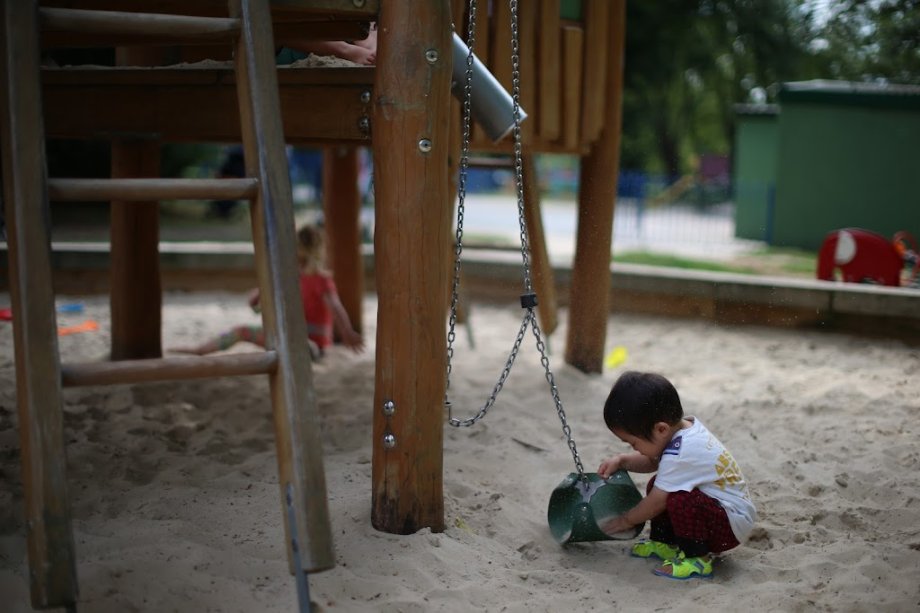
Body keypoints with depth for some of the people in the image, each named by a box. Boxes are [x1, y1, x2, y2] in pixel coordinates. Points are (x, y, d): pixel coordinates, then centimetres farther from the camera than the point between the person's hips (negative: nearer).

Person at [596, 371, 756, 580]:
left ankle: (697, 558, -15)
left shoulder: (679, 456, -30)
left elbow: (655, 503, -18)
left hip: (733, 525, -10)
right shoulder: (683, 426, -3)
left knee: (679, 499, -33)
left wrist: (626, 520, -1)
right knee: (658, 485, 7)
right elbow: (653, 461, 16)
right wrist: (621, 461, 0)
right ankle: (664, 543, 15)